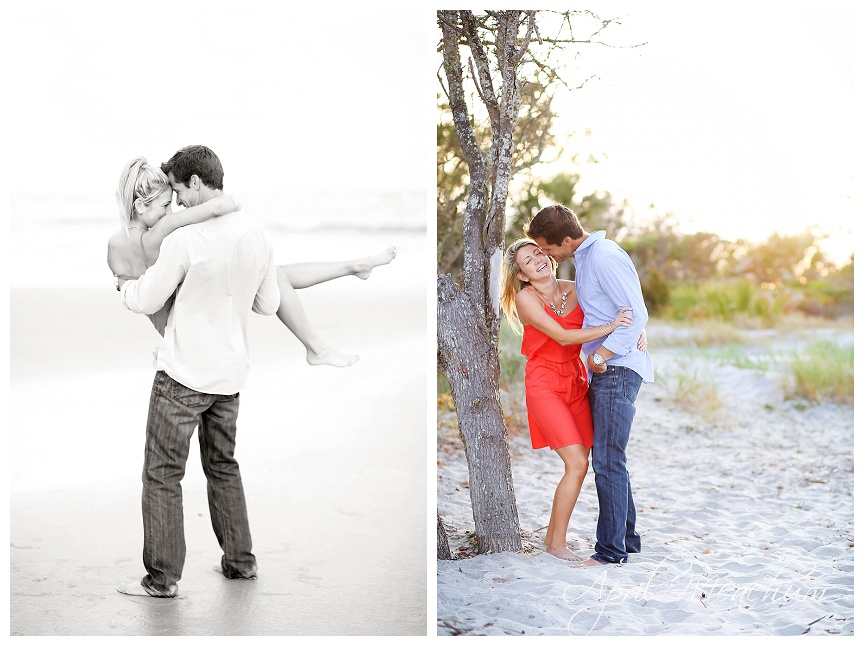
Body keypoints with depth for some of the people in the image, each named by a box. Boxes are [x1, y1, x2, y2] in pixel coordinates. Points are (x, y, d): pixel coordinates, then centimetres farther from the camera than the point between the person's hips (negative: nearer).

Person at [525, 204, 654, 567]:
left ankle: (611, 550, -5)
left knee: (607, 461, -9)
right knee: (608, 459, 14)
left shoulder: (604, 256, -15)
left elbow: (636, 314, -19)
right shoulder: (584, 258, 17)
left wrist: (603, 354, -19)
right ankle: (628, 538, 22)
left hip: (618, 370, -10)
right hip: (602, 372, 10)